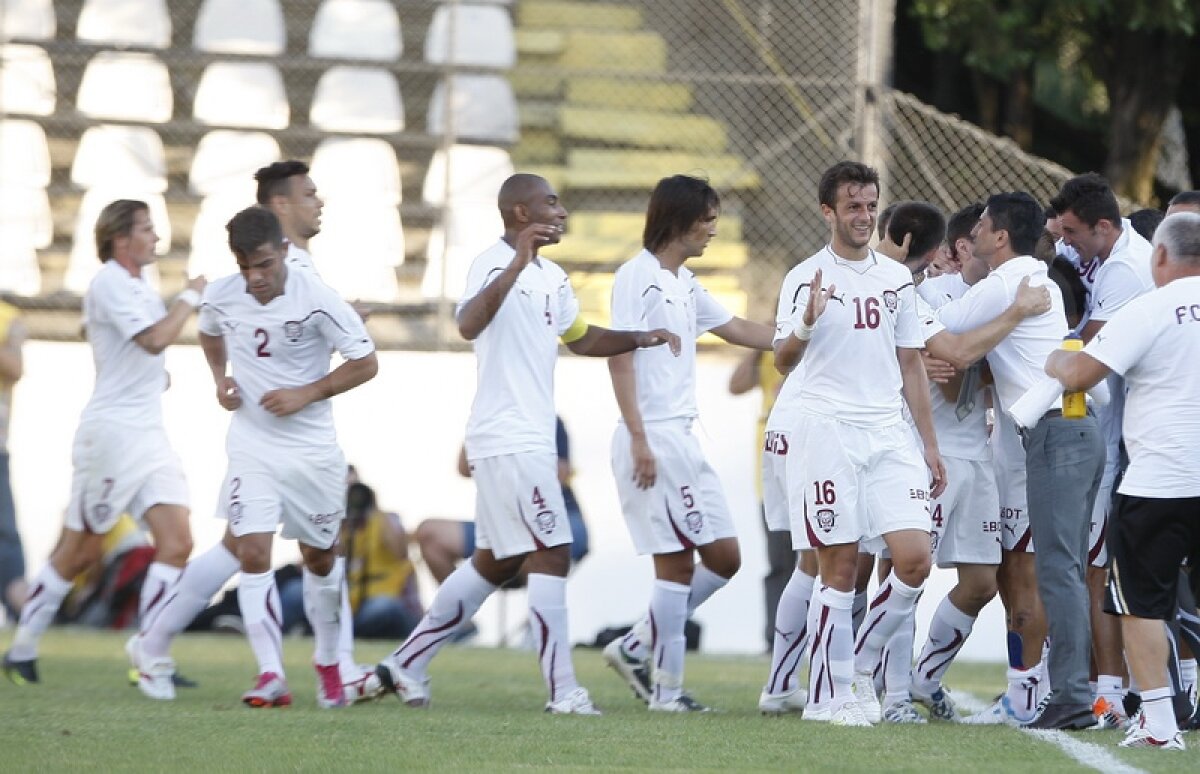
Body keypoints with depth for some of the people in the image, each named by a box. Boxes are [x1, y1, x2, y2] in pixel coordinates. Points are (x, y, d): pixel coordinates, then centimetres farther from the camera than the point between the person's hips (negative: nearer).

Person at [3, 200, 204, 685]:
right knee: (75, 553, -1)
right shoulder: (109, 283, -12)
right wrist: (189, 298, -12)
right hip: (111, 432, -9)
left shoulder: (134, 284, 16)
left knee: (176, 544, -4)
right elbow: (154, 339, -24)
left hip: (148, 435, 9)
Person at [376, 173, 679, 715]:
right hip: (509, 440, -10)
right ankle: (563, 691, -9)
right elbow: (468, 325, -32)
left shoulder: (551, 278, 16)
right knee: (551, 555, -10)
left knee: (494, 563, 14)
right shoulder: (494, 264, -13)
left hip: (529, 440, 10)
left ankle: (406, 665, 20)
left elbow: (579, 338, 31)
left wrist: (641, 339, 17)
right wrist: (516, 266, -42)